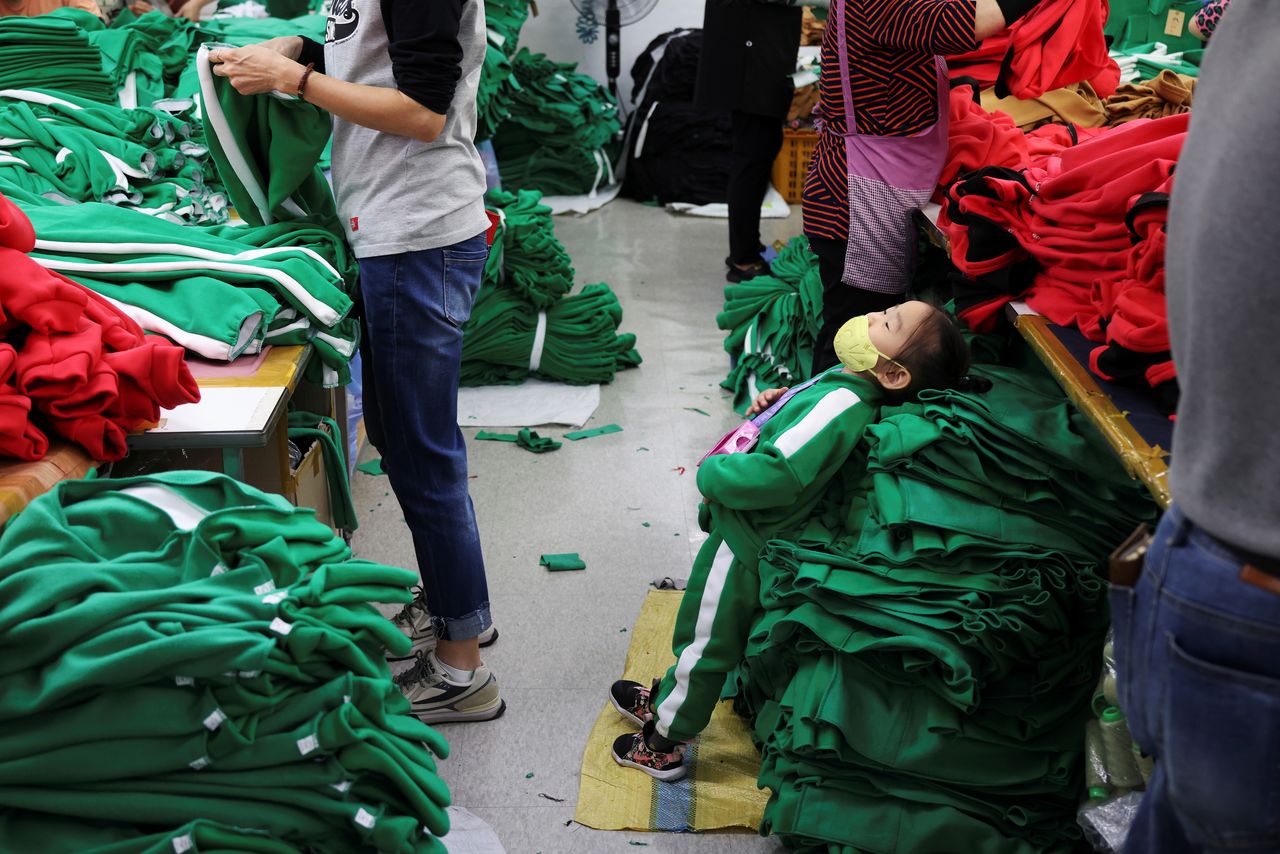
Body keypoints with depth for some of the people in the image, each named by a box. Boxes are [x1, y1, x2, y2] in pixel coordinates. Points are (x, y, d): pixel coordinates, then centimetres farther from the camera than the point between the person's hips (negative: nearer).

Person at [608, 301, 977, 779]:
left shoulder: (840, 406, -33)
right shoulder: (844, 381, -5)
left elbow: (776, 475, -41)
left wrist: (712, 474, -25)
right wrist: (776, 403, -3)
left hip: (741, 542, -8)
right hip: (743, 532, 8)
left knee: (705, 644, 12)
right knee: (701, 631, 29)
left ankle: (663, 747, 32)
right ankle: (666, 701, 51)